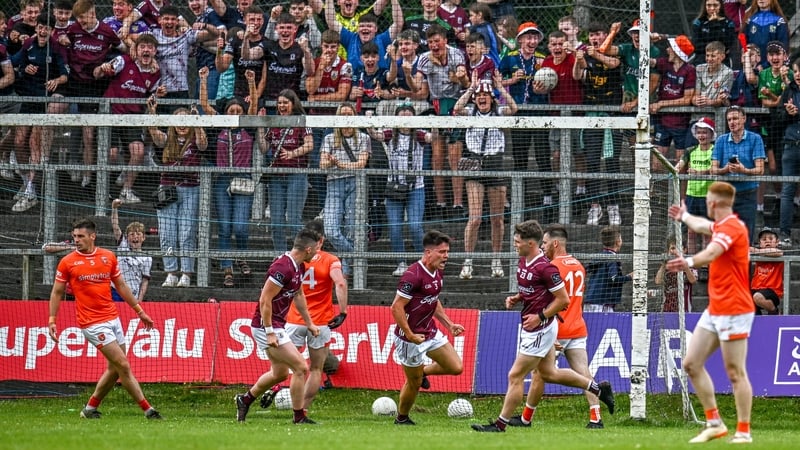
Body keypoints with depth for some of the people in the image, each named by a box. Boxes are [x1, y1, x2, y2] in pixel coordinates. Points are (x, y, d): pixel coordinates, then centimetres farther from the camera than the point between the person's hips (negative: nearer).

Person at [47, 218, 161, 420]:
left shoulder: (108, 257, 7)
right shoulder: (67, 262, -3)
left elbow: (121, 286, 16)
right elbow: (57, 292, 4)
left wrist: (140, 311, 18)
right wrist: (52, 320, -3)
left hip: (113, 318, 5)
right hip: (92, 323, -5)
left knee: (115, 369, 7)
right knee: (123, 365, -10)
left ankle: (90, 408, 22)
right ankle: (147, 409, -5)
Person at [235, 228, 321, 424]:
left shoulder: (298, 267, 7)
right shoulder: (283, 267, -24)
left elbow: (299, 295, 23)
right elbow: (265, 300, -24)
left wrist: (309, 323, 25)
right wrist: (269, 332, -24)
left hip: (277, 326, 10)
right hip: (266, 327, -10)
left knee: (280, 373, 21)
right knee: (300, 368, -10)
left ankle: (245, 400, 38)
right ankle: (299, 417, -1)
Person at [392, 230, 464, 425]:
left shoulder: (438, 273, 4)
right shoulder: (413, 276, -25)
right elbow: (397, 307, -24)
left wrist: (449, 324, 12)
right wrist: (410, 335, -22)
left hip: (431, 332, 8)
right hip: (412, 337, -8)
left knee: (456, 367, 3)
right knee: (414, 383, 5)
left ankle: (423, 371, 28)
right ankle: (401, 418, 28)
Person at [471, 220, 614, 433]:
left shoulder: (545, 268, -23)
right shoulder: (523, 262, 6)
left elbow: (563, 299, -19)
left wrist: (540, 317, -20)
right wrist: (515, 298, 3)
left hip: (540, 329, -10)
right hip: (530, 328, 10)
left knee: (515, 376, -4)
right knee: (549, 373, 20)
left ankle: (500, 424, 5)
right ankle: (599, 388, 30)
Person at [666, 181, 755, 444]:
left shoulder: (731, 228, -17)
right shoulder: (721, 226, 13)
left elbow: (712, 252, -38)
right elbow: (702, 225, 39)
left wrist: (689, 263, -56)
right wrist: (684, 216, 58)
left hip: (733, 311, -10)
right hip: (714, 311, 10)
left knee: (735, 372, -6)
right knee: (691, 363, 8)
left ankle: (743, 431, -1)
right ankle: (714, 423, 14)